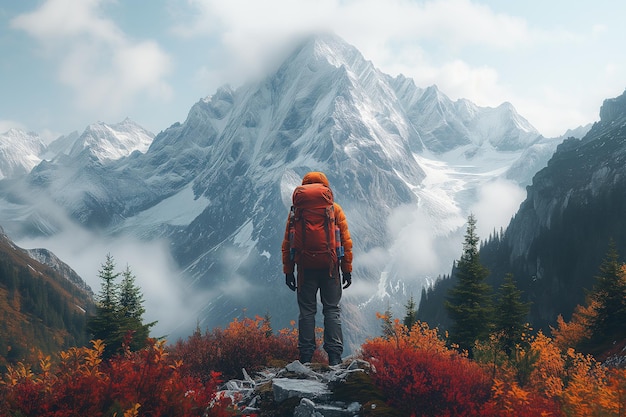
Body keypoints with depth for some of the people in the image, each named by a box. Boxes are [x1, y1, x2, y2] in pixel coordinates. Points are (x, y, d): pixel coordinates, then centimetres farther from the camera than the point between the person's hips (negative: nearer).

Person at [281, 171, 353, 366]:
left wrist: (288, 270, 10)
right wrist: (347, 269, 6)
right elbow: (346, 241, 1)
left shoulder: (296, 210, 5)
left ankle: (306, 355, 5)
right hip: (330, 267, 0)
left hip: (305, 267, 1)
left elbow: (287, 243, 5)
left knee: (307, 311, 6)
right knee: (332, 309, 4)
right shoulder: (334, 209, 3)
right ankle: (334, 356, -1)